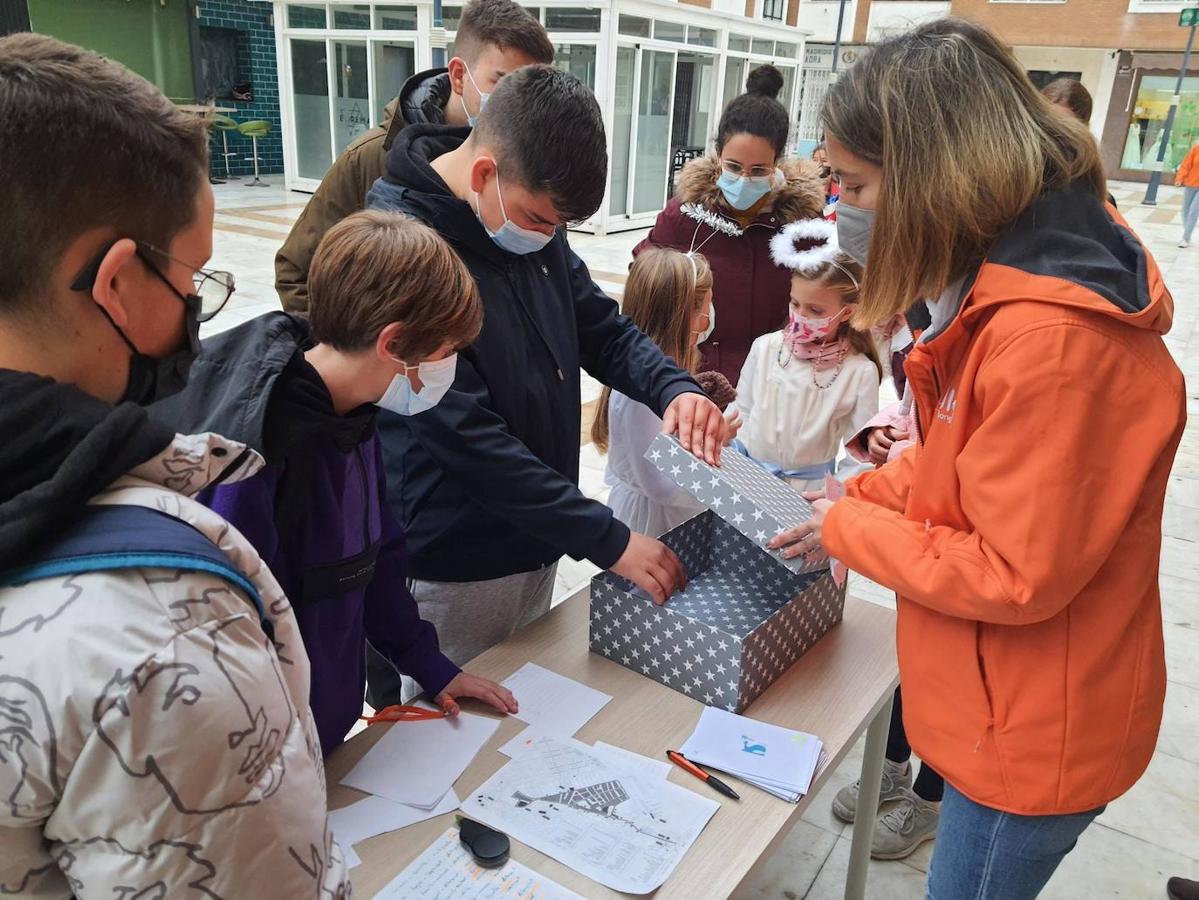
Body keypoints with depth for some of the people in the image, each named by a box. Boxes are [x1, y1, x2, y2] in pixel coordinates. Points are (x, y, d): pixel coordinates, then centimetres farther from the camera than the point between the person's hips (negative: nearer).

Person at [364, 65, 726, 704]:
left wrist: (674, 388, -13)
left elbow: (602, 328, 10)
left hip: (536, 544, 7)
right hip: (450, 570, -7)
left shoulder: (537, 220, 1)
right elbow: (465, 436, -27)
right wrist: (610, 541, -24)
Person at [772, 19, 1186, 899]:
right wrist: (860, 494, 0)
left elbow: (1016, 575, -26)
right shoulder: (1016, 279, -1)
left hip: (1033, 737, -8)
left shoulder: (1050, 338, -32)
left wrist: (850, 529, -15)